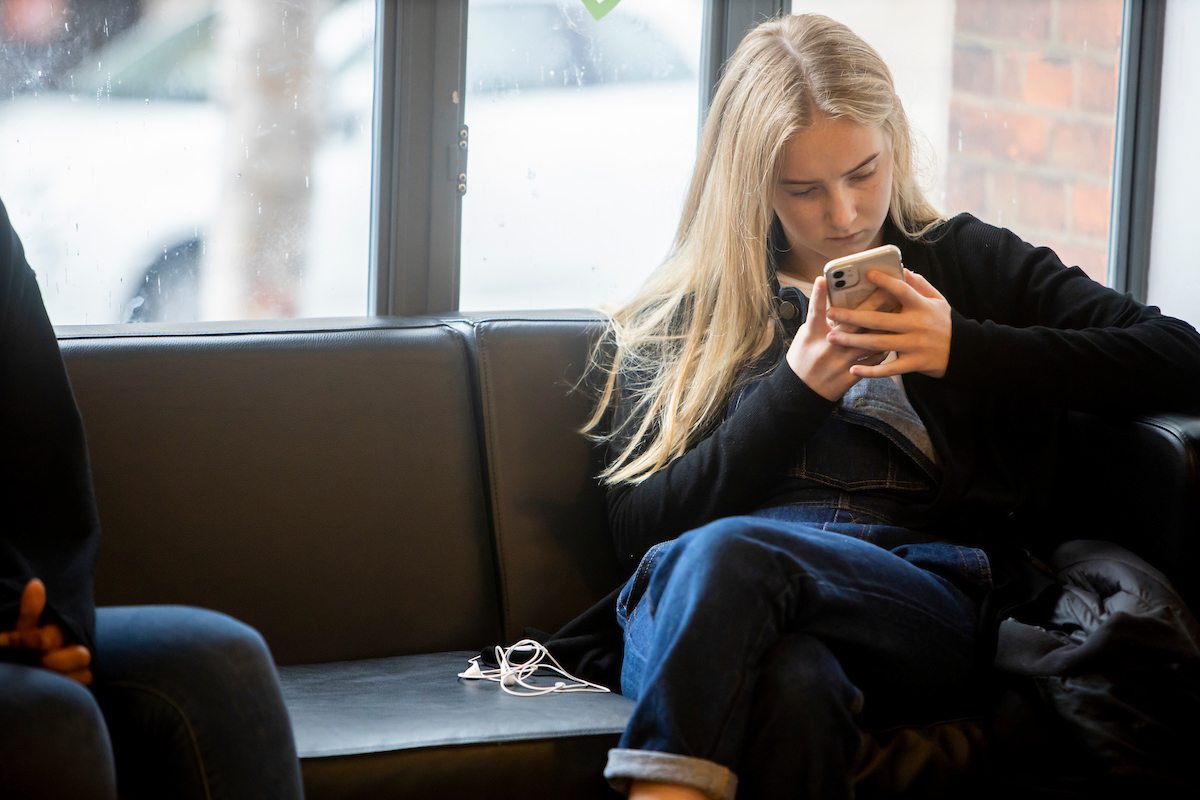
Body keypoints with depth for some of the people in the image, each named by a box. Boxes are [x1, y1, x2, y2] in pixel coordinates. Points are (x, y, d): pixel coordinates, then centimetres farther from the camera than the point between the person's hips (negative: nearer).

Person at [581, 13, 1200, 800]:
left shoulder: (969, 264, 19)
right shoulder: (676, 318, 20)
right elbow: (641, 527, 8)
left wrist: (964, 349, -3)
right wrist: (799, 388, -4)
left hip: (932, 606, 0)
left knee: (722, 555, -36)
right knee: (795, 686, -41)